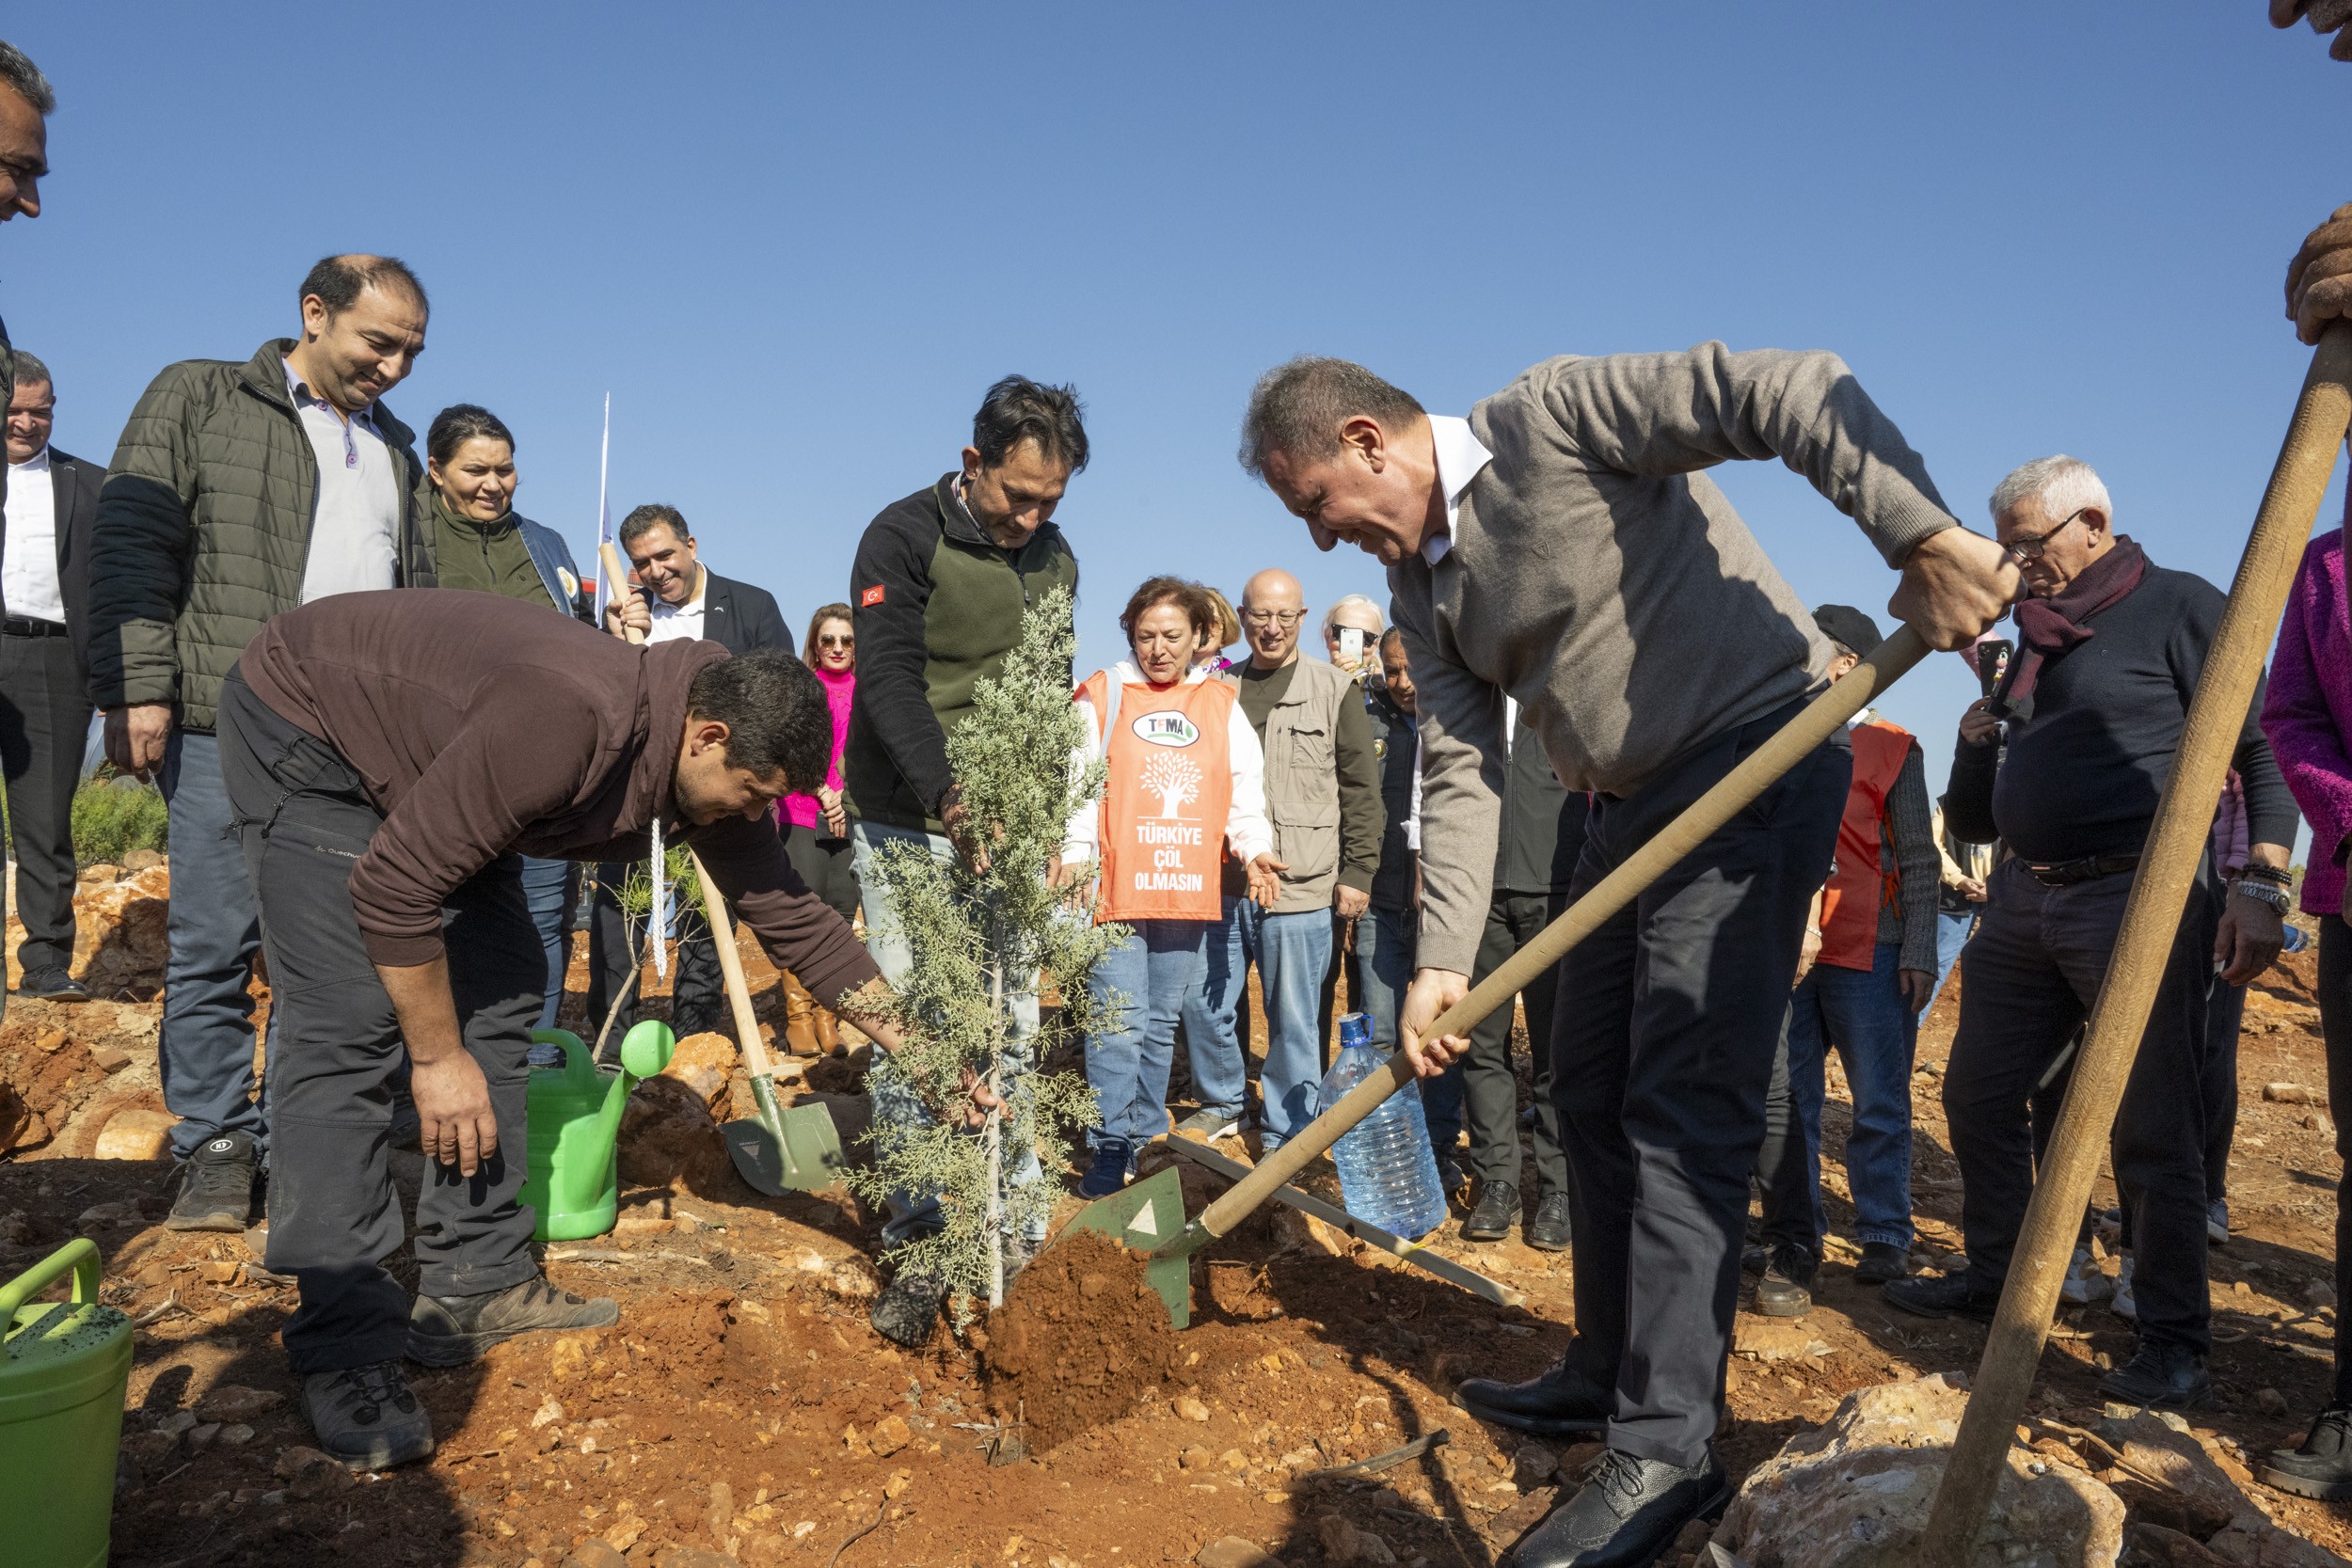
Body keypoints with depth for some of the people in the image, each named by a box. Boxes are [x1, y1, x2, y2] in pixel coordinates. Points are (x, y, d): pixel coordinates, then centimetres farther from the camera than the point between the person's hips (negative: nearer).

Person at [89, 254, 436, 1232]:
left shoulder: (393, 448, 22)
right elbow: (132, 544, -1)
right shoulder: (197, 399, 8)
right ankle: (215, 1147, 11)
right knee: (215, 946, 0)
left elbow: (417, 595, 25)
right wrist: (135, 685, -11)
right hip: (229, 725, -4)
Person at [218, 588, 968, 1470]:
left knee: (500, 991, 1)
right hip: (302, 729, -8)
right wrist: (439, 1059, -21)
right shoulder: (569, 720, -39)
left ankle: (476, 1290, 8)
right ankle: (344, 1348, -11)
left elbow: (790, 915, -2)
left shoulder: (712, 774, -12)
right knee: (352, 1026, -17)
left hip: (423, 753, 8)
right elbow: (392, 887, -33)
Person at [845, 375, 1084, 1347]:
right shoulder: (904, 537, -7)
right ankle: (919, 1247, 5)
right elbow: (888, 682, -17)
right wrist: (951, 800, -30)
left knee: (1012, 1031, 4)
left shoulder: (1054, 561, 11)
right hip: (908, 827, -4)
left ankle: (1013, 1236, 13)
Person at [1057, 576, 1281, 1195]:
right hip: (1117, 890, -3)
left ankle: (1147, 1140, 23)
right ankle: (1110, 1150, 1)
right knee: (1118, 1023, -7)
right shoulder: (1102, 695, 3)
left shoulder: (1222, 703, 12)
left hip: (1190, 893, 3)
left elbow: (1245, 789, 11)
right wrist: (1074, 853, -16)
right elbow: (1079, 785, -2)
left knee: (1162, 1025, 12)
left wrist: (1254, 848, -5)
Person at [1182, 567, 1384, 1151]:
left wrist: (1357, 871, -5)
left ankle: (1284, 1136, 18)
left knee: (1293, 1021, 3)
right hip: (1223, 884, 4)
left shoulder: (1334, 690, 2)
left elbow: (1361, 789, 0)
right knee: (1202, 1003, 11)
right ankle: (1221, 1102, 33)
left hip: (1302, 886, -4)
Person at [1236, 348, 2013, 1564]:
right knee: (1594, 1092, 13)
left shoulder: (1555, 417, -14)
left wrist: (1923, 535, -33)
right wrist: (1443, 962, -3)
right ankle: (1611, 1371, 28)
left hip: (1755, 766, -9)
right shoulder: (1419, 587, 10)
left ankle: (1669, 1451, -5)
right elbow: (1459, 774, 5)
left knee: (1684, 1108, -12)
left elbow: (1787, 390, -23)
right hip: (1627, 810, 9)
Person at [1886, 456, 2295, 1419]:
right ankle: (1995, 1277, 28)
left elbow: (2264, 751, -9)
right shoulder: (2034, 640, 19)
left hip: (2135, 902, -8)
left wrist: (2260, 886, -19)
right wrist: (1981, 728, 4)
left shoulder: (2178, 606, -2)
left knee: (2150, 1129, -5)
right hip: (2023, 901, 8)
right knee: (1978, 1097, 12)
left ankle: (2175, 1342, 6)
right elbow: (1971, 820, 22)